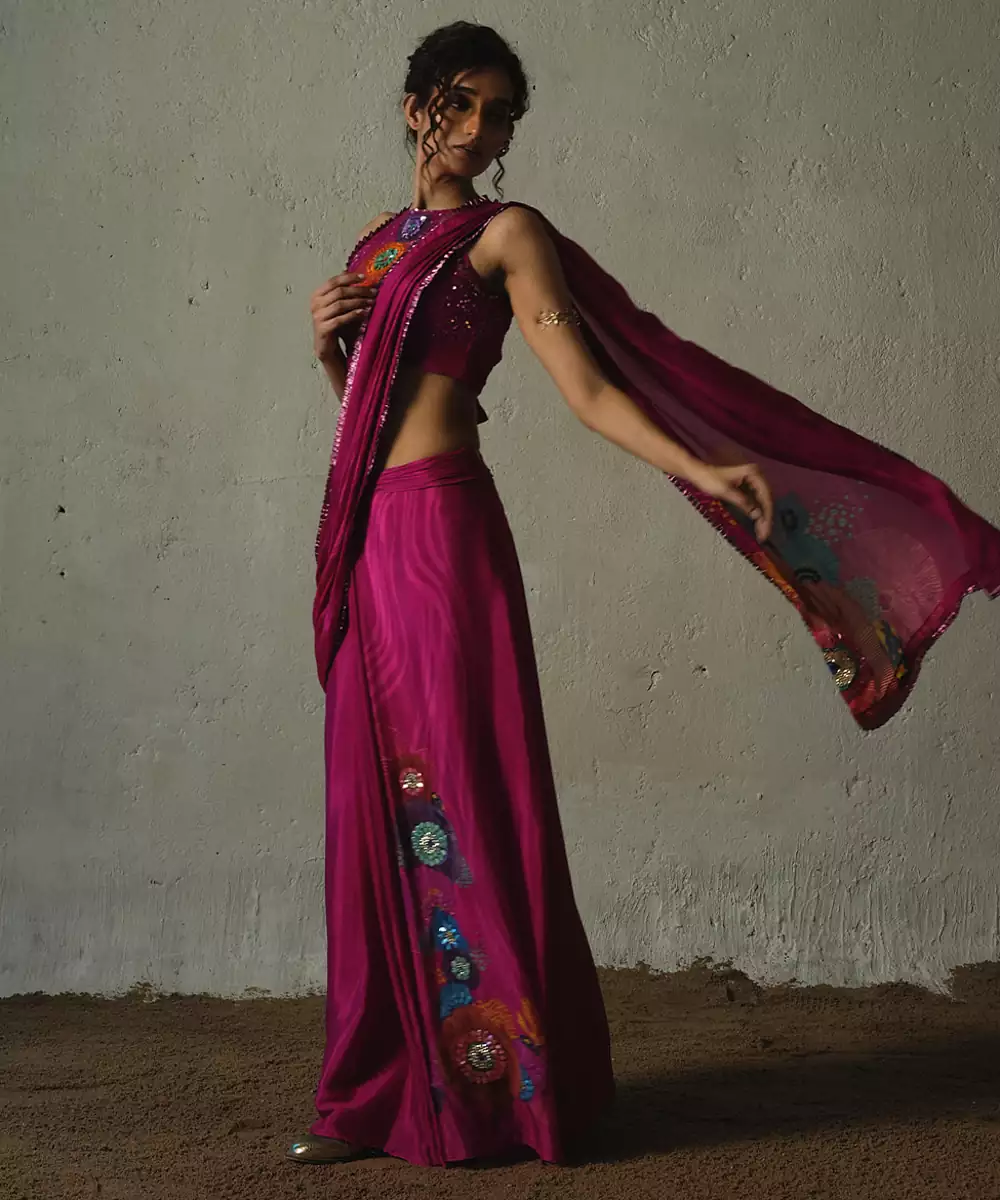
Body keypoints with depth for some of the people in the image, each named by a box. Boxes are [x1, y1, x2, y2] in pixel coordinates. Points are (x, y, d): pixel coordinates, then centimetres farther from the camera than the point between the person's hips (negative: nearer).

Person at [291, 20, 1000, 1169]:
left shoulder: (503, 234, -1)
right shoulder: (374, 244, 20)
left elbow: (587, 385, -10)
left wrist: (705, 469, -24)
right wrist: (326, 341, 5)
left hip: (443, 527, -7)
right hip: (364, 537, 7)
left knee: (457, 797, -5)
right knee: (379, 805, 8)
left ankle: (503, 1085, 8)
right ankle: (383, 1088, 17)